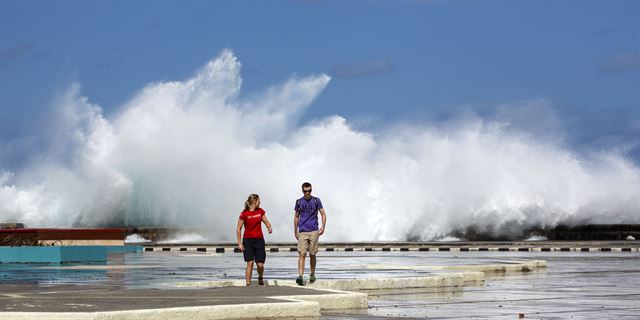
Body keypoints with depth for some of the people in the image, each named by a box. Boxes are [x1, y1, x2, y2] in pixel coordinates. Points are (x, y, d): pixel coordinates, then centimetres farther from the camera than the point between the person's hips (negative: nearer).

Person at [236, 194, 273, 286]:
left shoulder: (260, 211, 7)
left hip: (259, 240, 3)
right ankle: (248, 284, -4)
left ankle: (260, 277, 30)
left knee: (260, 264, -2)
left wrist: (269, 228, -9)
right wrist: (239, 243, -8)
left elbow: (266, 222, 15)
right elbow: (238, 229, -4)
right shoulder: (244, 214, -6)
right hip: (248, 240, -3)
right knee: (250, 263, -10)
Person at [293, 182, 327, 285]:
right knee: (302, 254, -11)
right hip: (302, 232, 0)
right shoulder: (299, 202, 8)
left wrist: (323, 226, -10)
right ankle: (300, 276, -19)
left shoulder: (316, 201, 3)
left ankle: (312, 274, 23)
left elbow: (323, 214, 4)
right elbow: (296, 217, 17)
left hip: (314, 231, 0)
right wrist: (295, 231, 17)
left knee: (312, 254, 7)